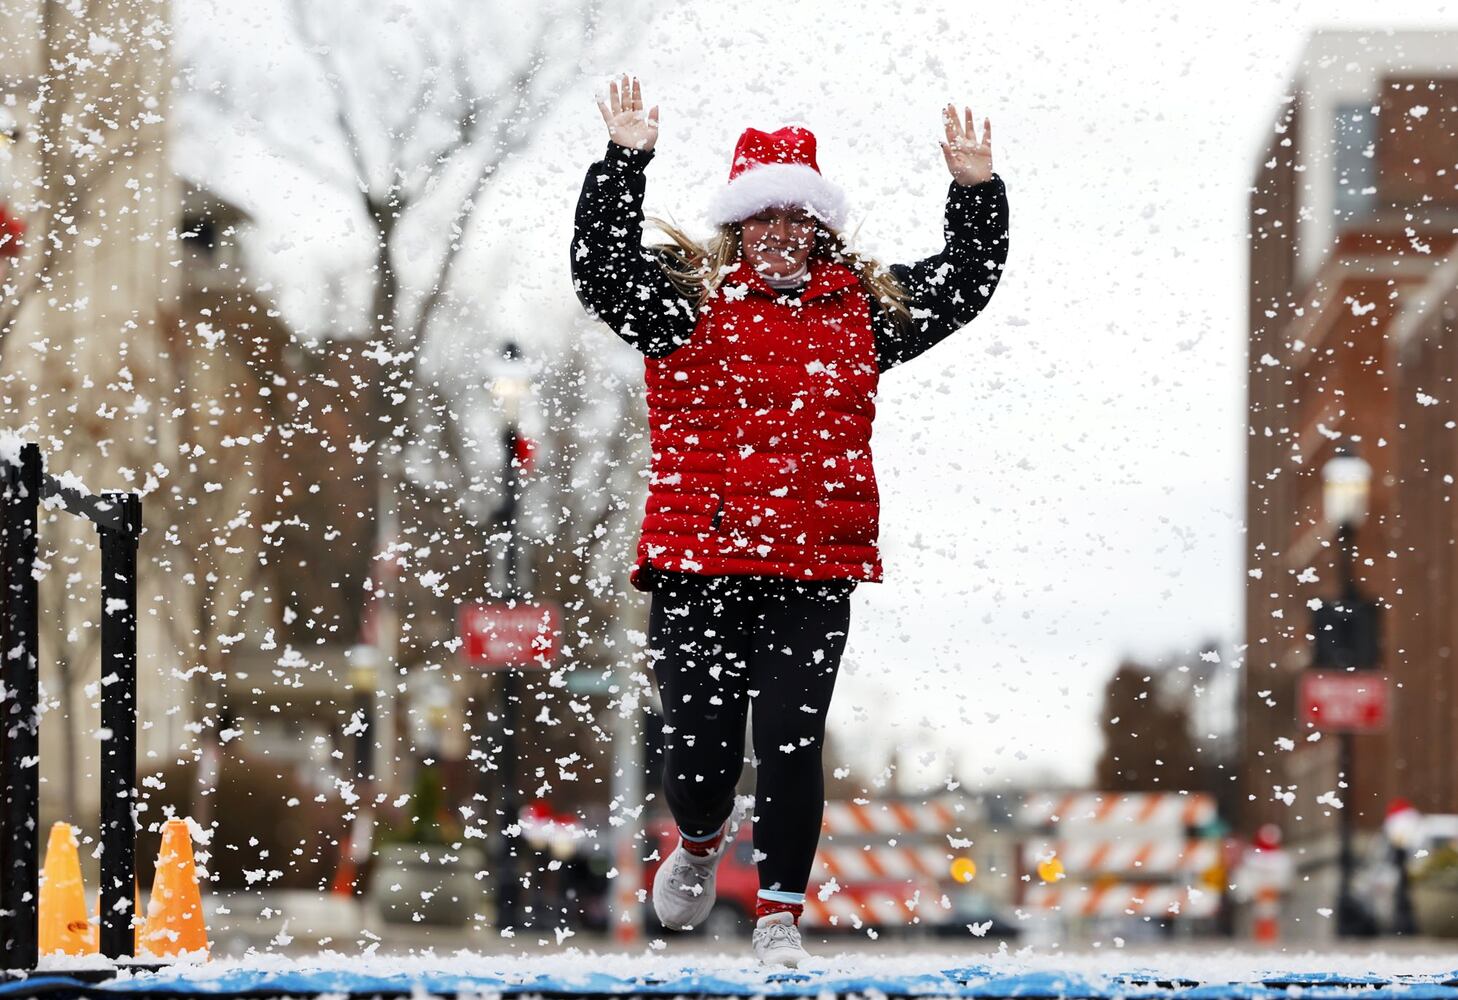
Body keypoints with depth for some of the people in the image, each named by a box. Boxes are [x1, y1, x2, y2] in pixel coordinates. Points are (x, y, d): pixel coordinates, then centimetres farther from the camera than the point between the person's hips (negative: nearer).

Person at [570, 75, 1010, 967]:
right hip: (697, 565, -1)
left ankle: (781, 911, 10)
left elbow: (966, 286, 21)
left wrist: (978, 191, 10)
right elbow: (601, 268, -11)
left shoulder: (861, 308, 12)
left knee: (792, 744, -3)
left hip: (816, 571, 1)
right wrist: (624, 164, -19)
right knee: (700, 745, 0)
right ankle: (702, 841, 35)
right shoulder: (689, 300, 3)